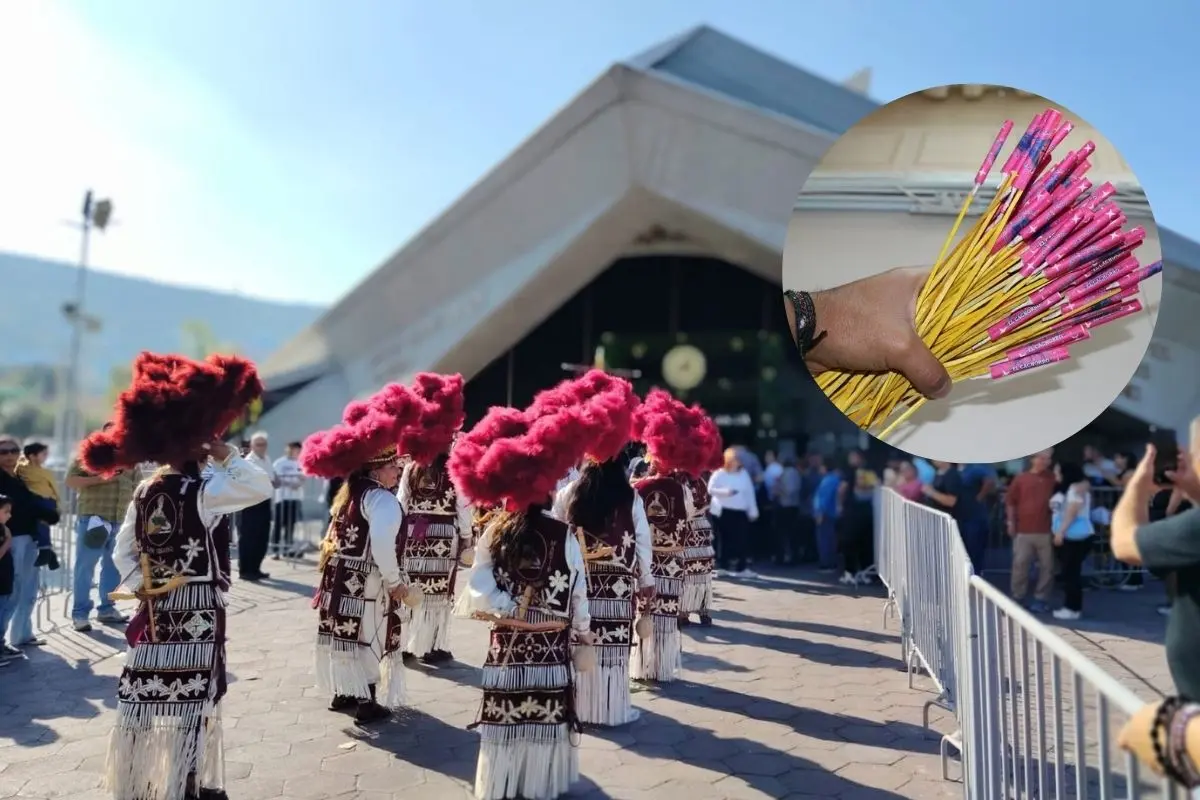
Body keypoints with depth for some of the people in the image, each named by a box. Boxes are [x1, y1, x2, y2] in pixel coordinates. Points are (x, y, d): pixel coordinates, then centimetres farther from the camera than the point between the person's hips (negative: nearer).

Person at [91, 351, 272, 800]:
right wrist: (224, 455, -15)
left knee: (151, 698, 16)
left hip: (157, 610, 8)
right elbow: (262, 488, -19)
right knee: (189, 701, 2)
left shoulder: (145, 490, 6)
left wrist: (140, 586, 5)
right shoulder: (201, 490, -18)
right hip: (195, 614, -7)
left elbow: (123, 549, 9)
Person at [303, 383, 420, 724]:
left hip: (341, 579, 9)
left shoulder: (351, 492, 10)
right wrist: (395, 581, -19)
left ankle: (343, 693, 32)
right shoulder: (382, 499, -21)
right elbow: (382, 545, -29)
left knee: (347, 634, 19)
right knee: (369, 639, 1)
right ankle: (367, 703, 8)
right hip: (367, 583, -9)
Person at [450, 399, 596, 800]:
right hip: (551, 647, -1)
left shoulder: (495, 531, -7)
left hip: (506, 644, 2)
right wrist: (583, 631, 11)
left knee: (507, 716, 12)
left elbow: (479, 589, -13)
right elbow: (578, 591, -3)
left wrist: (505, 610, 3)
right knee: (546, 716, 10)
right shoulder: (565, 535, -10)